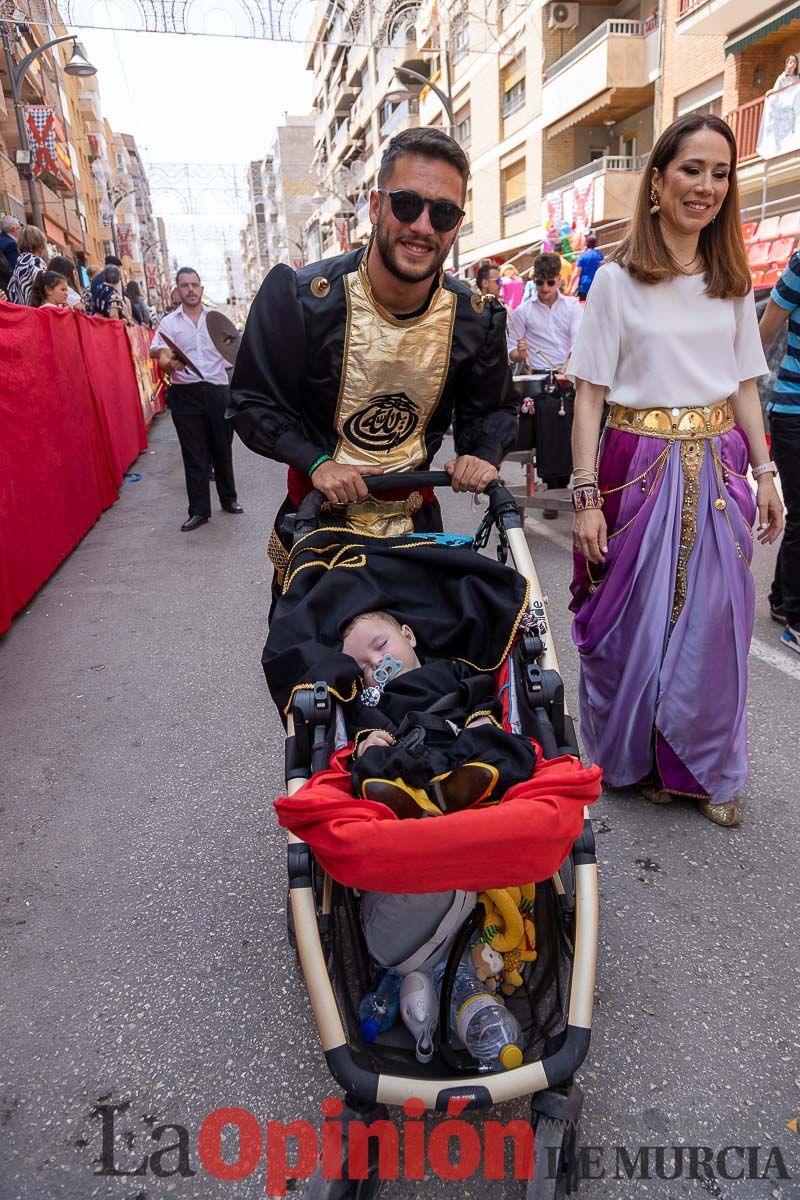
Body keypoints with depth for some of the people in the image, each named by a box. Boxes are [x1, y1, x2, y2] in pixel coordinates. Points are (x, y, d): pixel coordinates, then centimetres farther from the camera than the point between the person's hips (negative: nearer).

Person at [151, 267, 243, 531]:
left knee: (222, 448, 9)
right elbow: (161, 358, -6)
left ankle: (229, 498, 27)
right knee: (194, 454, 1)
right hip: (184, 394, -1)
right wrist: (170, 364, -29)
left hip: (217, 389, 1)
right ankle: (199, 510, 7)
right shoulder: (169, 322, 5)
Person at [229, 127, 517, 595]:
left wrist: (484, 455, -16)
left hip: (414, 523, 3)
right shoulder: (300, 297, -17)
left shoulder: (476, 318, -8)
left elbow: (493, 408, 6)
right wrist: (316, 463, -25)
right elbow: (253, 401, -10)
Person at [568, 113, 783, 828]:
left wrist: (765, 473, 7)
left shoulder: (732, 280, 12)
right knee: (636, 622, 4)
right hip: (640, 466, -4)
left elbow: (744, 384, 15)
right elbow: (589, 395, -7)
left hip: (718, 468, 4)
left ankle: (704, 769, 25)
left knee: (714, 626, 6)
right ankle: (636, 758, 28)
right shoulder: (617, 280, -2)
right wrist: (586, 497, -14)